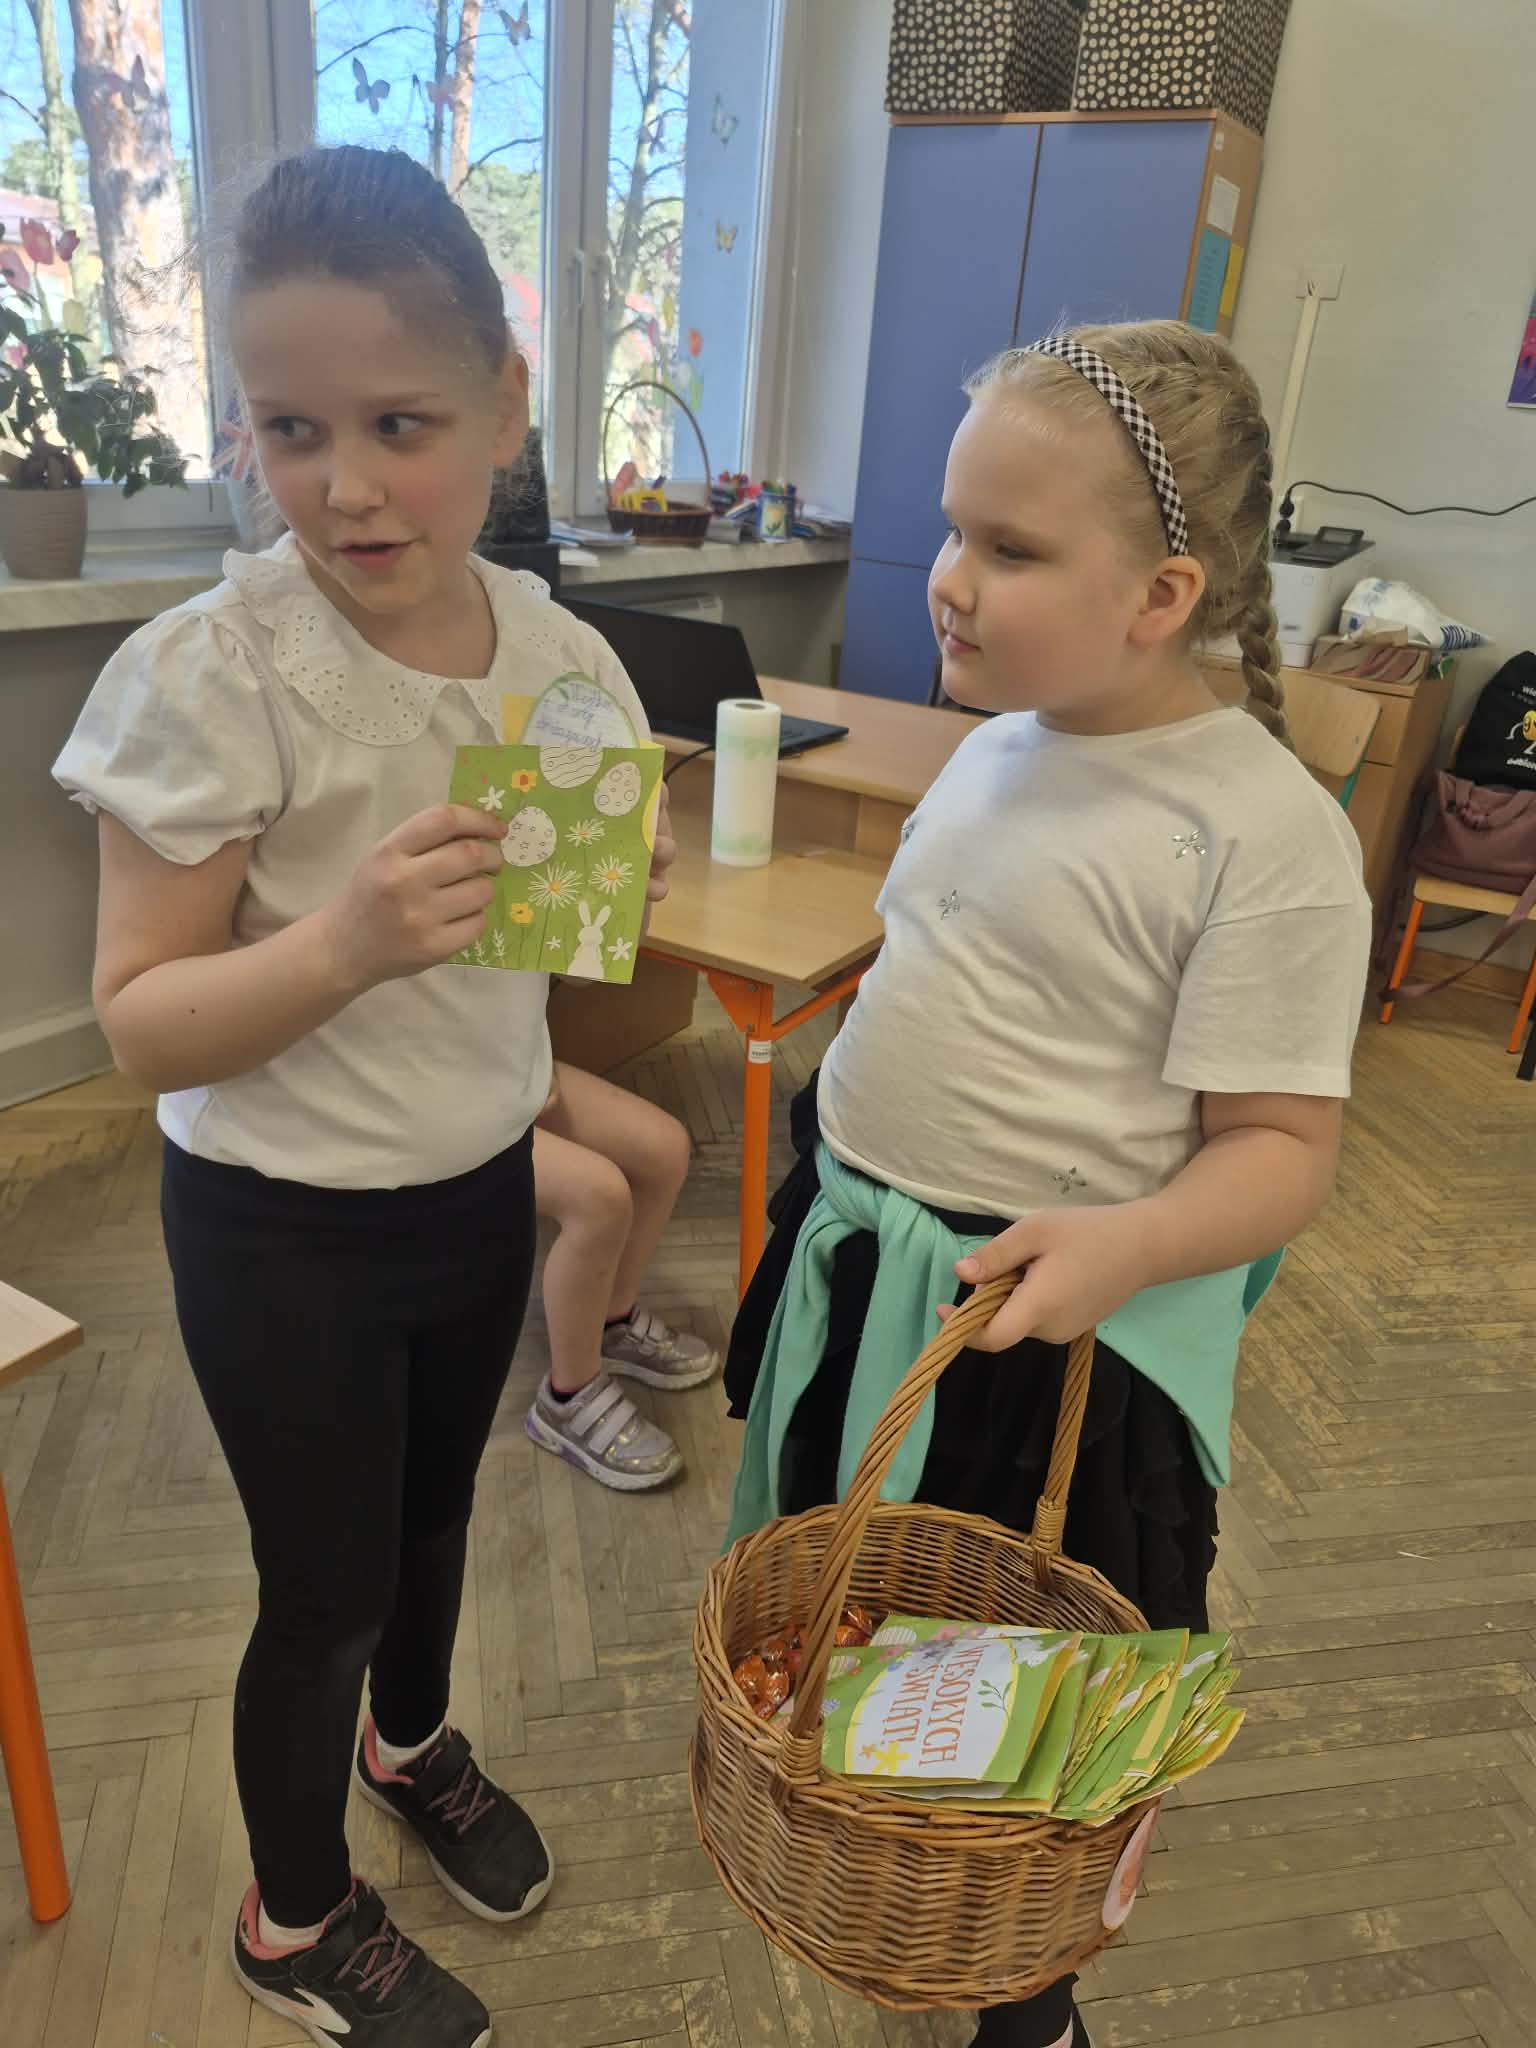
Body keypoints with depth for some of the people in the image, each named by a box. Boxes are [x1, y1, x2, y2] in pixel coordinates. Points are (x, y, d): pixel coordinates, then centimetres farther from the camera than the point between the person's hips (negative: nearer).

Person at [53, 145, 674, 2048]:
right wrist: (347, 941, -35)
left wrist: (620, 877, -15)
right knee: (328, 1586, 14)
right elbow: (139, 1022, -19)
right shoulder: (213, 673, -21)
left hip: (481, 1182, 5)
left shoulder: (558, 652, -6)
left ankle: (411, 1743, 60)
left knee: (435, 1504, 26)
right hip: (283, 1229, -4)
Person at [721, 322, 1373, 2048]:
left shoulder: (1264, 834, -22)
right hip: (860, 1264, 7)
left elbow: (1283, 1146, -19)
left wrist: (1121, 1244, -37)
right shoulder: (999, 743, 0)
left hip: (1060, 1322, -7)